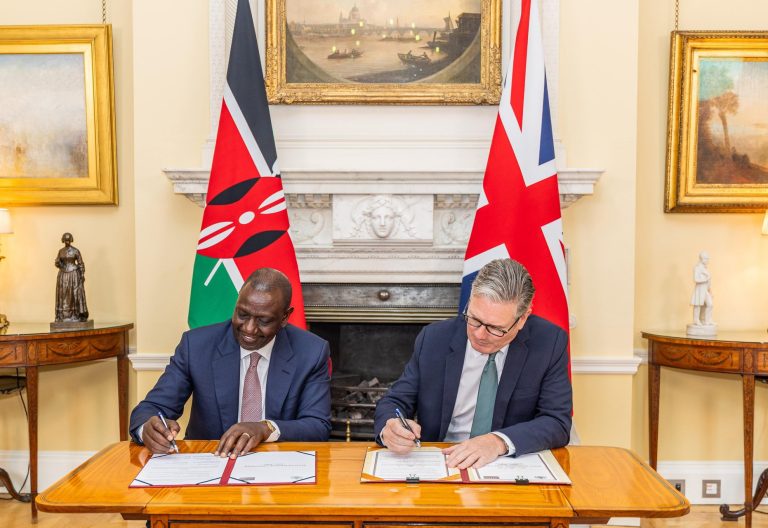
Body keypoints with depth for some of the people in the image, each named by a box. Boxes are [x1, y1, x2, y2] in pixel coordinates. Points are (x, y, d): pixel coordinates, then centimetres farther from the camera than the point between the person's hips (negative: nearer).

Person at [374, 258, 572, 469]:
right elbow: (394, 402, 2)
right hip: (438, 465, 2)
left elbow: (558, 423, -9)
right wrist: (389, 429, -21)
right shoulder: (433, 339, -5)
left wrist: (499, 441, -26)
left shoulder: (550, 343, -7)